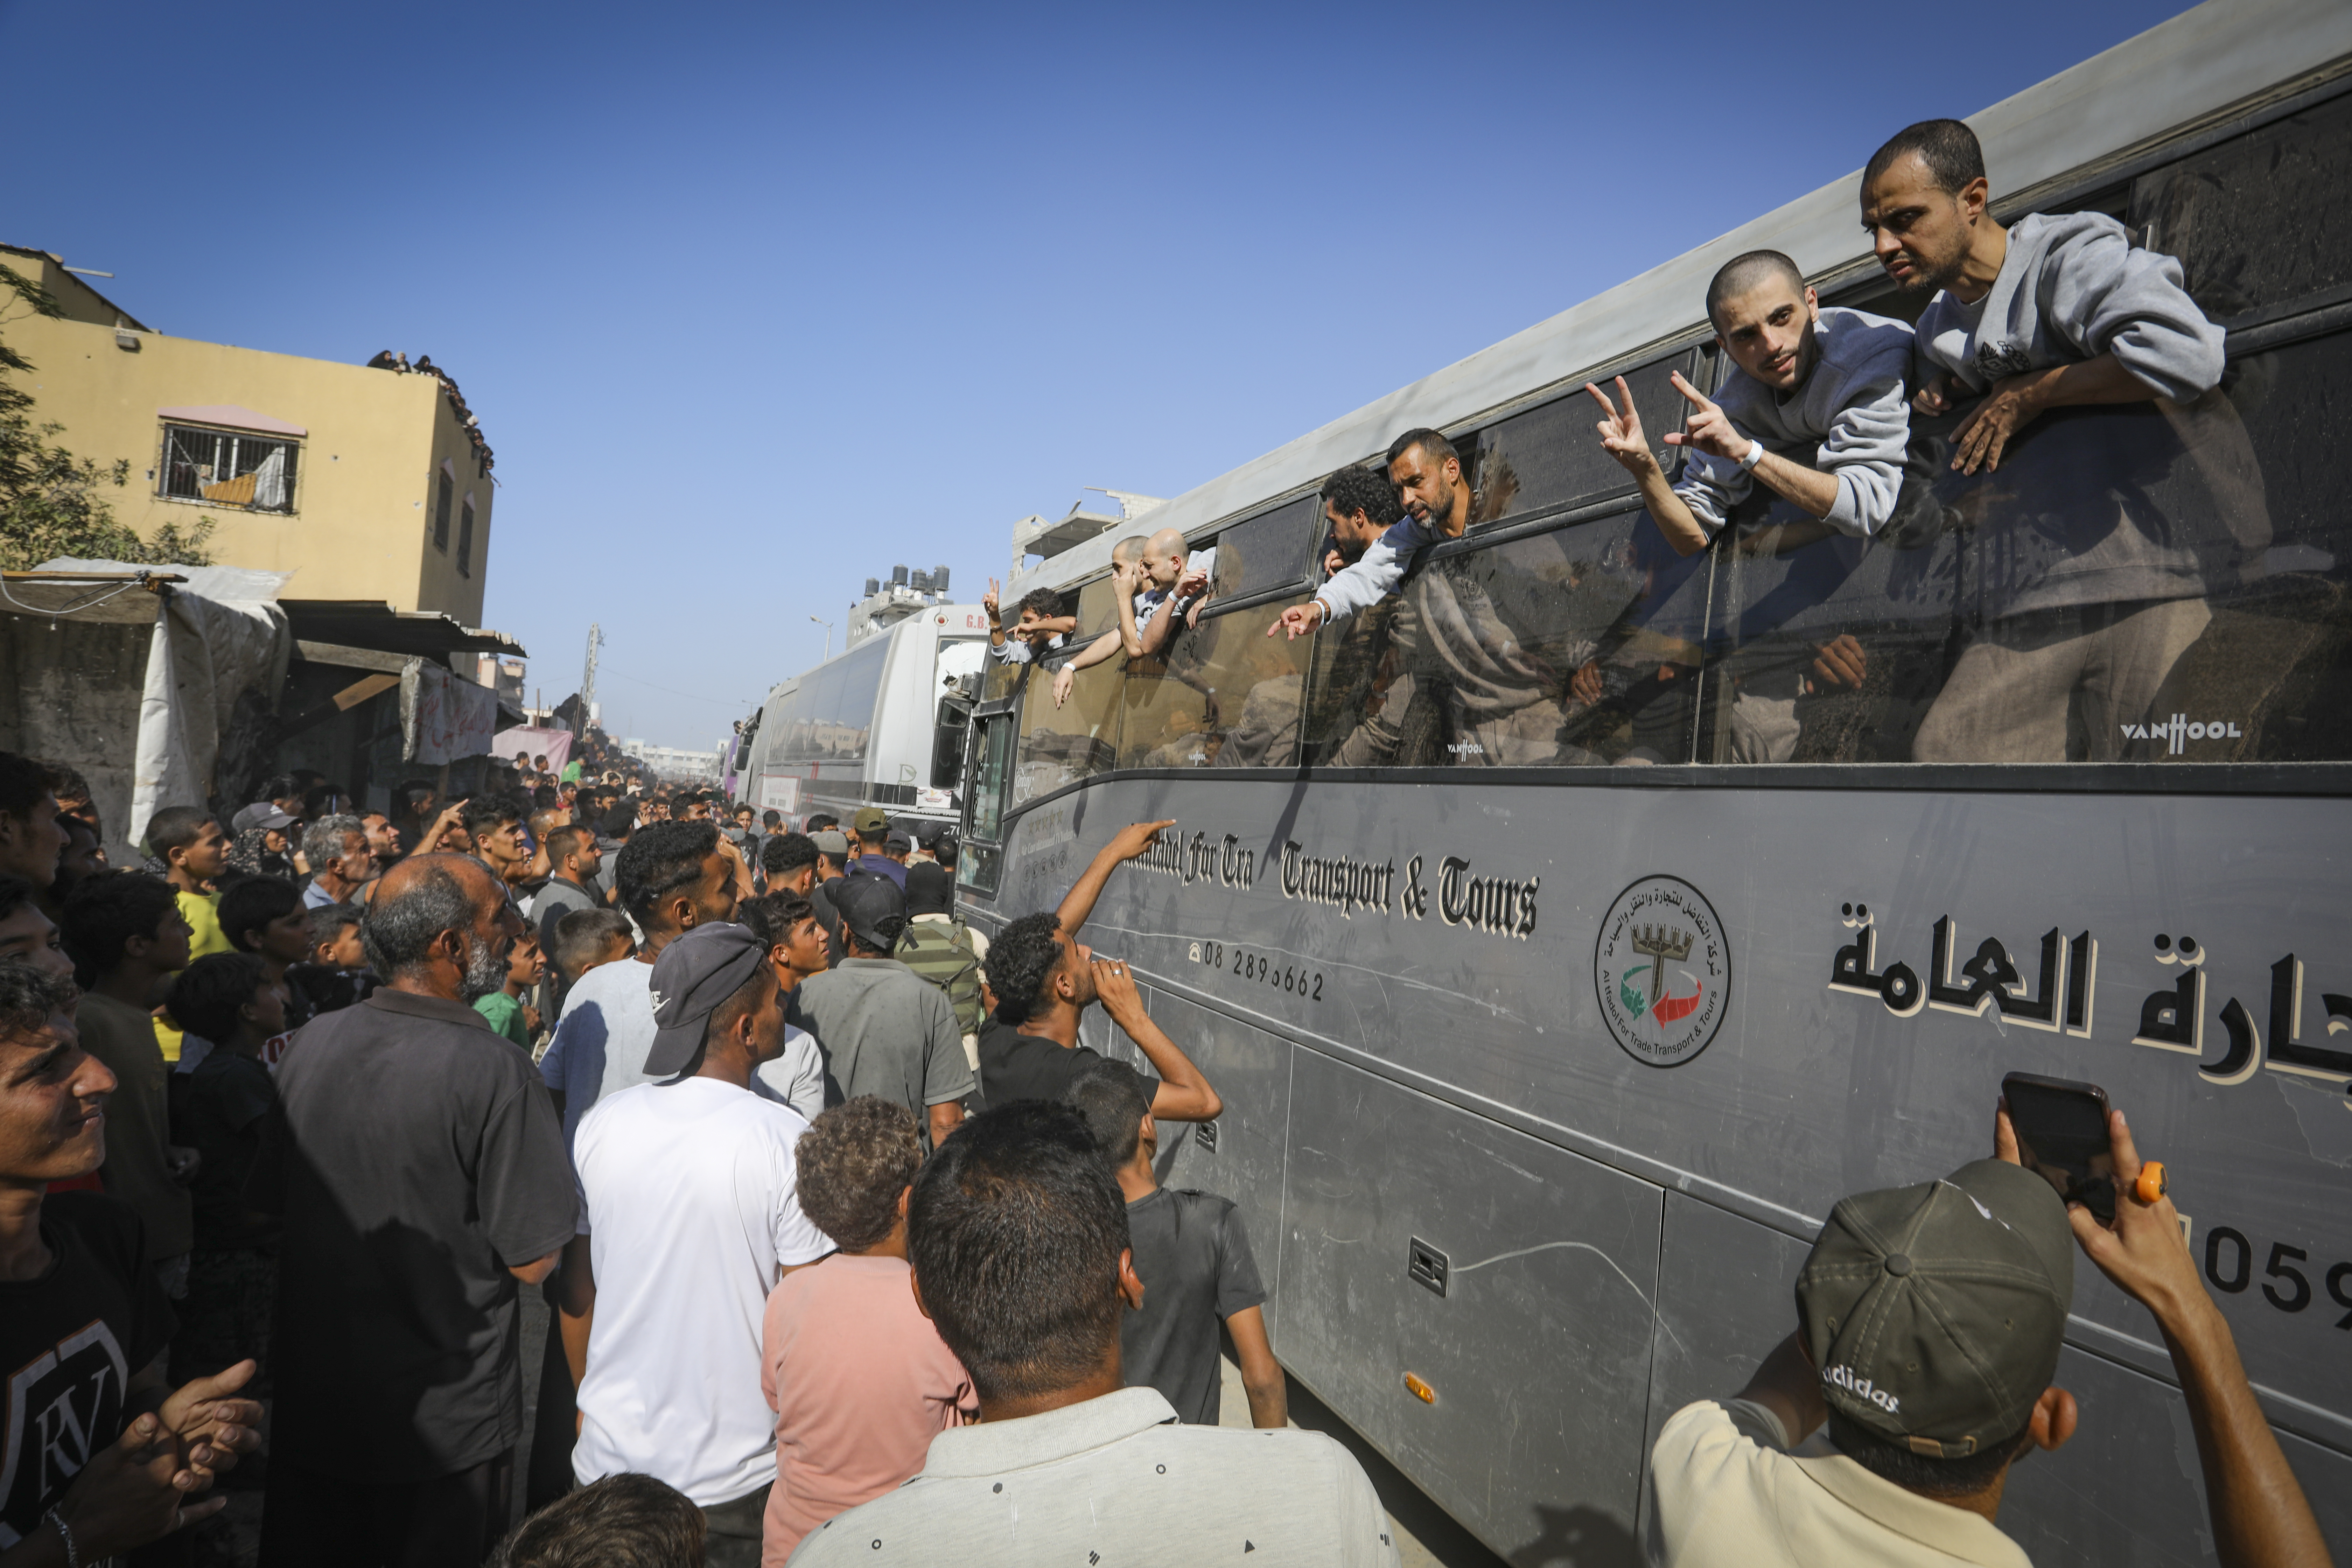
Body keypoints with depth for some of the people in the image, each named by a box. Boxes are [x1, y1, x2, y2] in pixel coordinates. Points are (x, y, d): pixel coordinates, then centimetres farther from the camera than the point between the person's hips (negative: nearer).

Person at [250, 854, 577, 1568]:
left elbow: (269, 1205, 7)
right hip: (447, 1426, -5)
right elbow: (532, 1262, -20)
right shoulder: (492, 1069, -26)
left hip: (312, 1402, 5)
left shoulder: (312, 1043, -8)